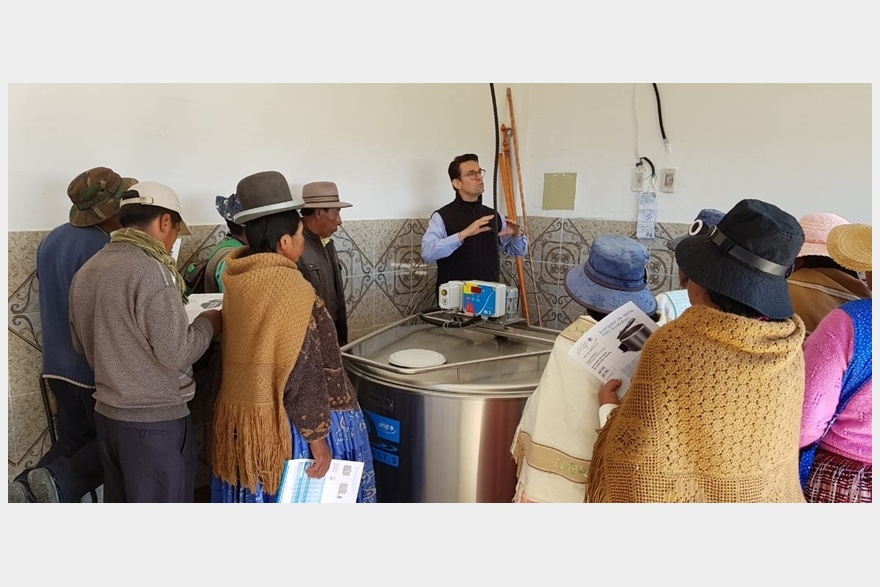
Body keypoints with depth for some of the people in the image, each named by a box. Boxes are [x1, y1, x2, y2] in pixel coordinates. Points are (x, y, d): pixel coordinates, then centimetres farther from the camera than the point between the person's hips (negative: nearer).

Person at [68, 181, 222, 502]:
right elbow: (177, 353, -21)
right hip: (155, 421, -8)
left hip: (106, 414, 8)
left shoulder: (86, 271, 5)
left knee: (119, 502, 21)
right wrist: (208, 322, -5)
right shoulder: (152, 272, -21)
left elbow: (81, 343, 16)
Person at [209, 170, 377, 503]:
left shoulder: (237, 280, 1)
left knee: (253, 493, 20)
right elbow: (302, 373, -22)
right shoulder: (291, 288, -21)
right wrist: (318, 439, -15)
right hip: (282, 425, -7)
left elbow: (242, 352, 9)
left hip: (238, 417, 7)